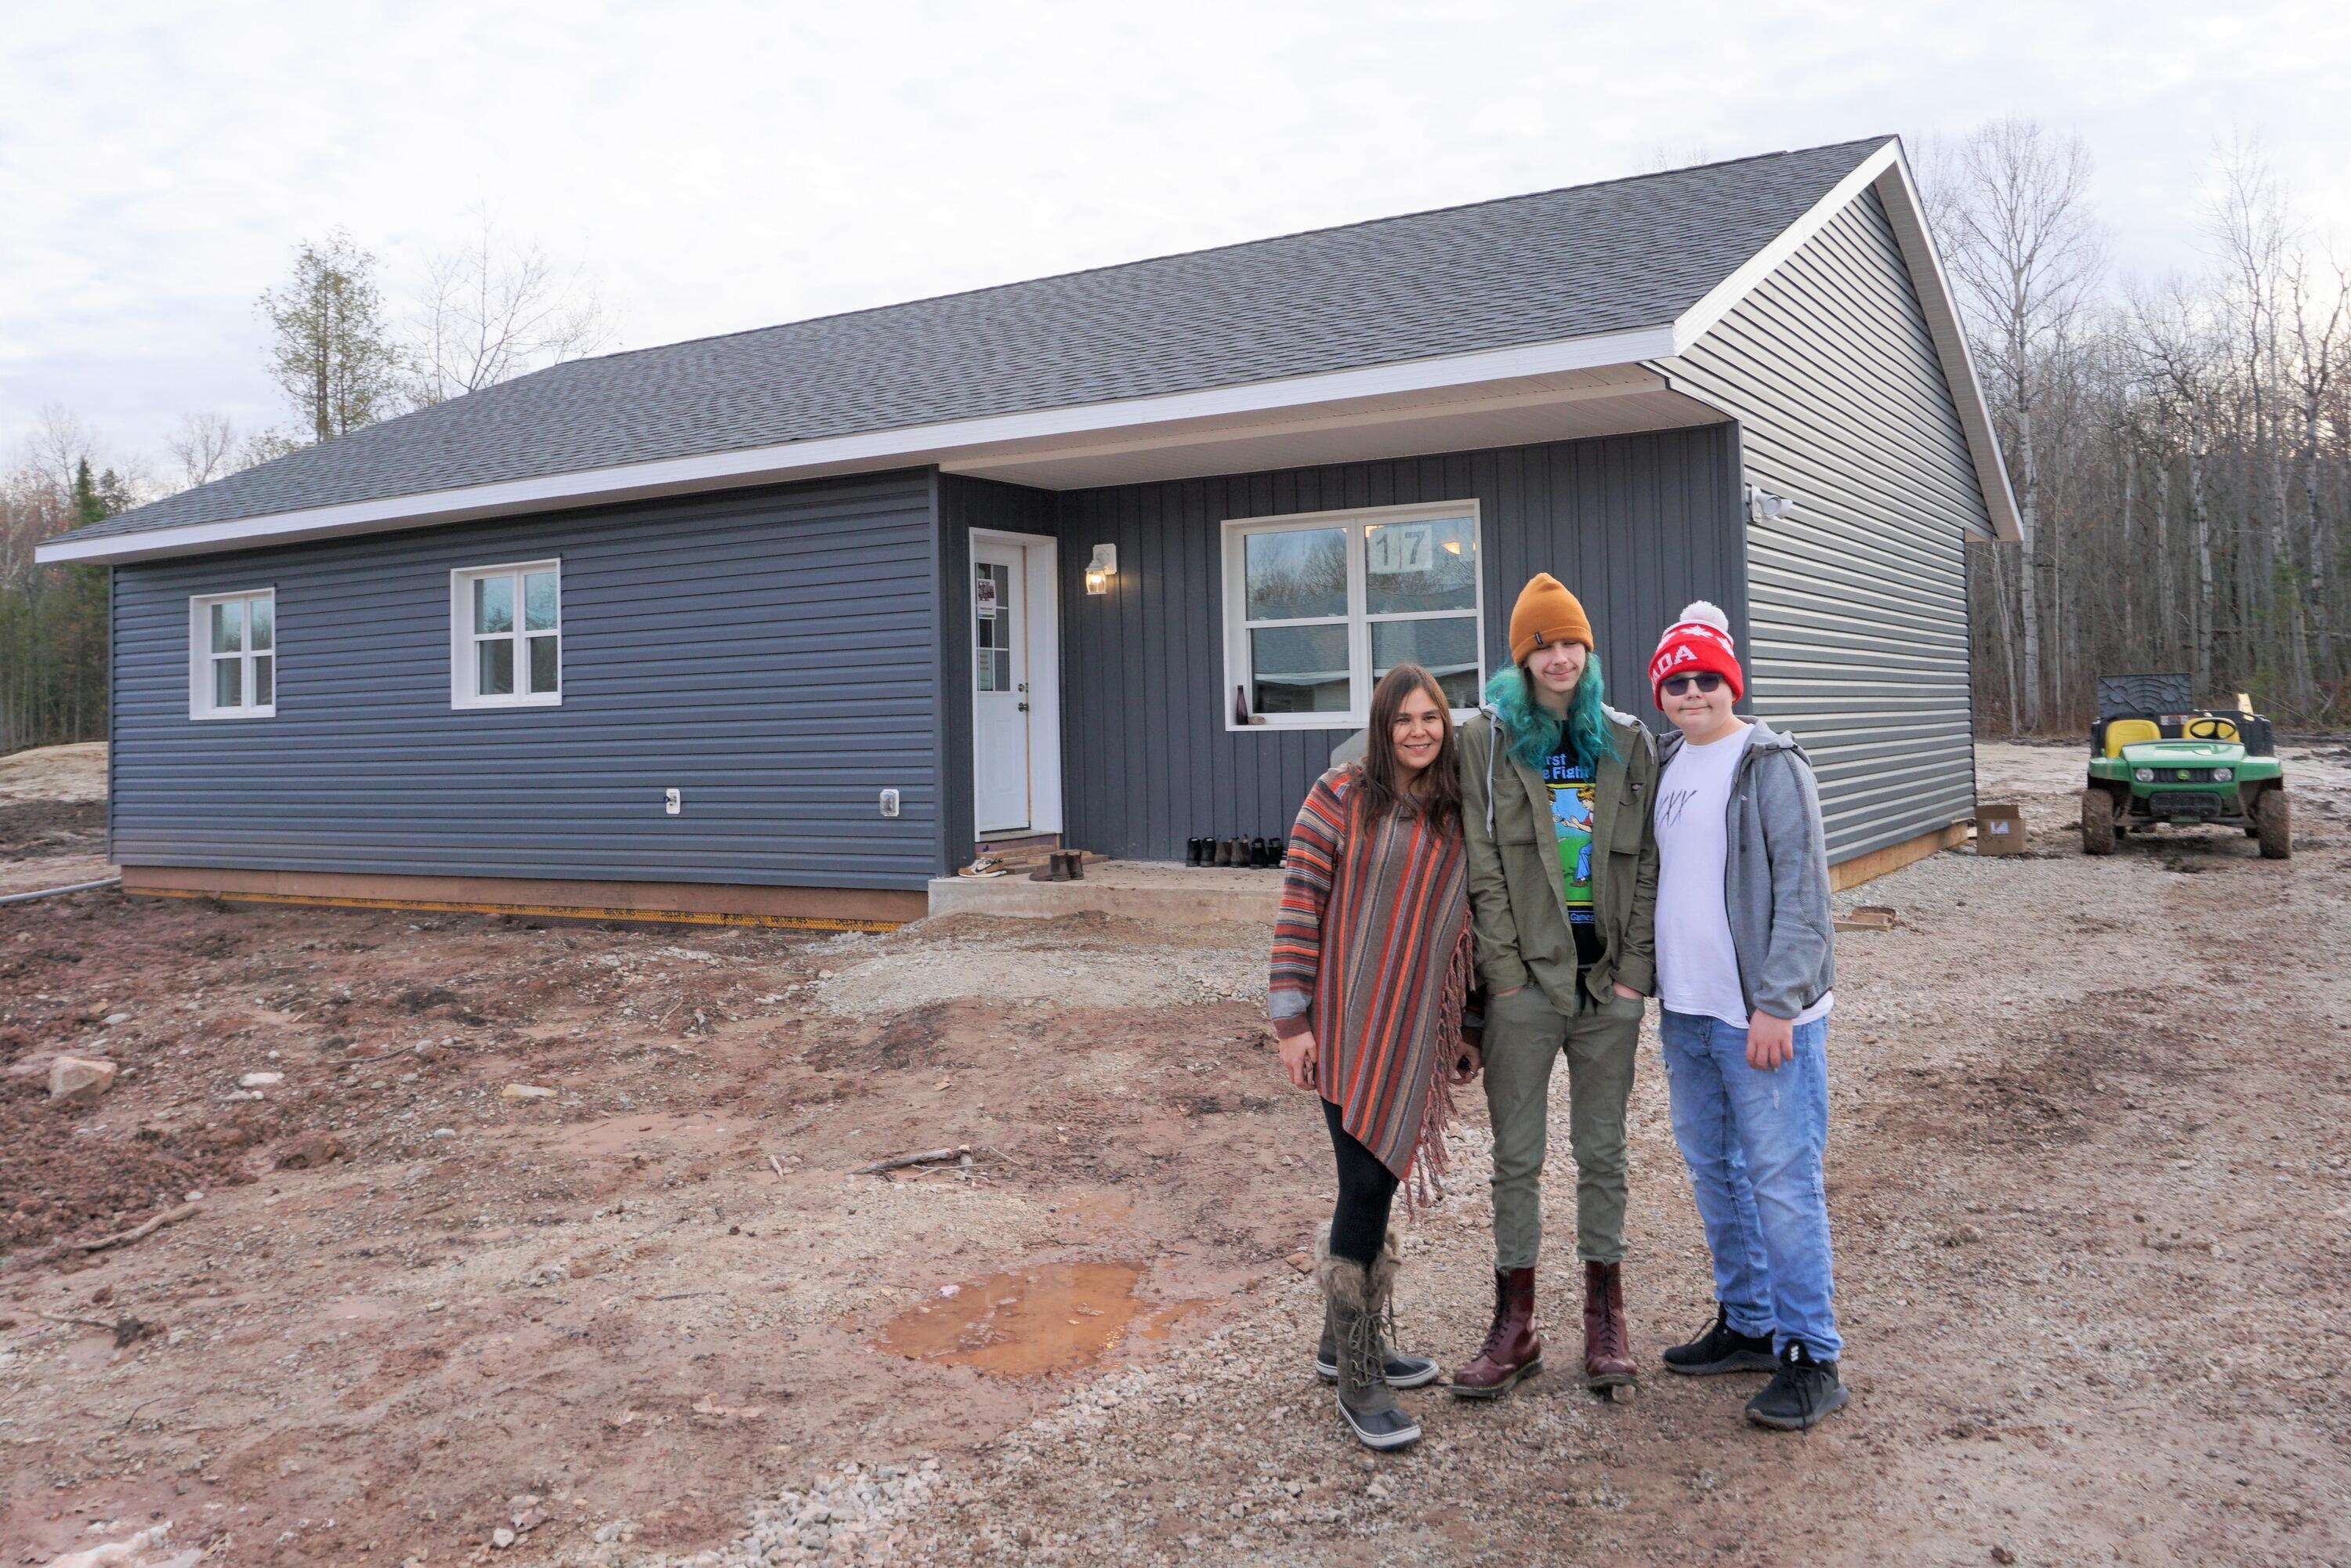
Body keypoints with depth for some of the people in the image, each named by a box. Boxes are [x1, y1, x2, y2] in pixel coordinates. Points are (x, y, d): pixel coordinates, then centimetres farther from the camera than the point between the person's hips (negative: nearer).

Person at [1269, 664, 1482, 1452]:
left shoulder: (1456, 816, 10)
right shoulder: (1340, 797, -6)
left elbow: (1462, 924, 16)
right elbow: (1299, 908, -8)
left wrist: (1468, 1027, 16)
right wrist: (1292, 1020, -11)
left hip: (1417, 1027, 5)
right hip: (1349, 1025, -5)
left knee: (1379, 1180, 12)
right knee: (1367, 1185, -5)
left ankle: (1347, 1341, 30)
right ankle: (1358, 1379, 7)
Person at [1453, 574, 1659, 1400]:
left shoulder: (1627, 743, 7)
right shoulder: (1486, 741, 0)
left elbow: (1646, 862, 5)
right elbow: (1482, 867, -4)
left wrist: (1635, 969, -4)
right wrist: (1505, 973, -10)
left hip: (1610, 981, 2)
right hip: (1526, 978, -2)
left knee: (1603, 1151, 10)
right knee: (1517, 1155, 4)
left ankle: (1605, 1317, 23)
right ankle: (1514, 1323, 15)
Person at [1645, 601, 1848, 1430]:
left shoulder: (1771, 766, -10)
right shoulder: (1669, 766, 13)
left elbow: (1802, 893, -15)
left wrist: (1776, 1004, -20)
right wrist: (1655, 983, 16)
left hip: (1762, 1016, -8)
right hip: (1686, 1012, 8)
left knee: (1782, 1181, -5)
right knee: (1713, 1172, 16)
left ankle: (1811, 1356, 5)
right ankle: (1747, 1323, 30)